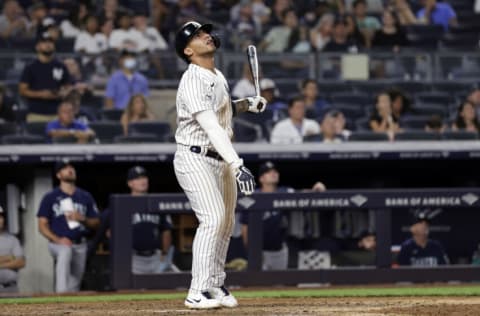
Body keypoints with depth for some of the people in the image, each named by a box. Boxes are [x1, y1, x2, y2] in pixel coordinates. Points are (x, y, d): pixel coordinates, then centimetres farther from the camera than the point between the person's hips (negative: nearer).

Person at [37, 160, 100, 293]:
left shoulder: (85, 197, 14)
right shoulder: (50, 197, 5)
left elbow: (96, 223, 15)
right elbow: (42, 225, 1)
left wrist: (82, 218, -7)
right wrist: (58, 239, -16)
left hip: (80, 245, 5)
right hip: (59, 243, -5)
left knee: (74, 285, 3)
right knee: (65, 252, -38)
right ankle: (61, 296, -49)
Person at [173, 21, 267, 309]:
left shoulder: (218, 77, 10)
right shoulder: (193, 82, -20)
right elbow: (212, 127, -29)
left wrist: (247, 104, 10)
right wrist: (238, 165, -38)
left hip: (220, 160, 9)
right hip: (195, 159, -9)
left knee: (226, 223, 12)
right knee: (213, 218, -20)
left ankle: (216, 285, 28)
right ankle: (198, 293, -21)